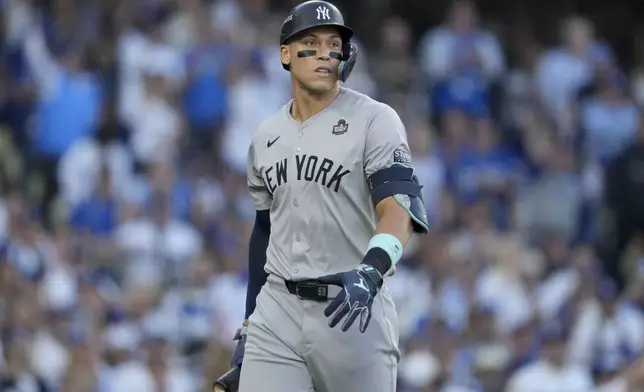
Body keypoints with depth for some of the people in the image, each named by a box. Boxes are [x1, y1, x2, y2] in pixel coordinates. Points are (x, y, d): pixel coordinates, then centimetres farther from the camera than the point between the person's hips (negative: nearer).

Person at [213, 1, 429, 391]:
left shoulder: (375, 120, -5)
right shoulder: (266, 138, 13)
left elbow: (399, 209, -18)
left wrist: (371, 272, -37)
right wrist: (249, 327, 19)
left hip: (352, 310, -4)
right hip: (278, 309, 4)